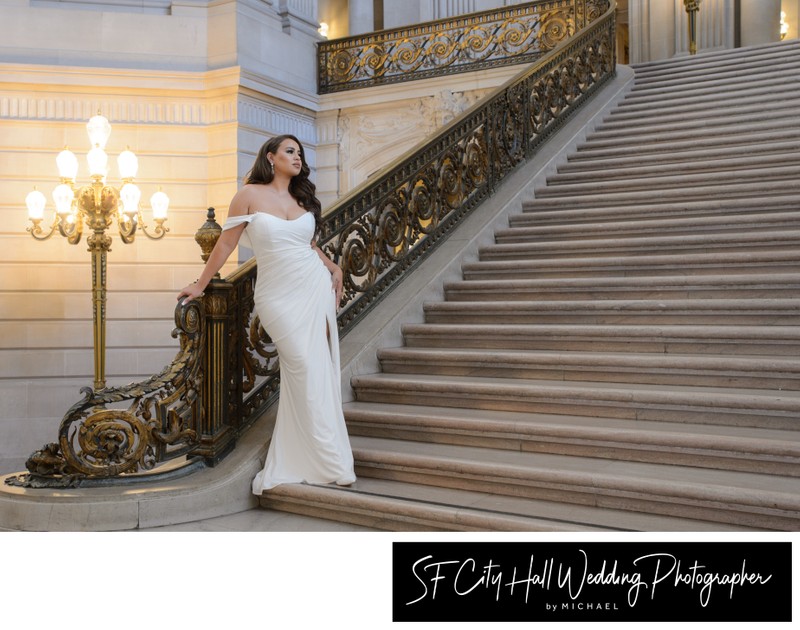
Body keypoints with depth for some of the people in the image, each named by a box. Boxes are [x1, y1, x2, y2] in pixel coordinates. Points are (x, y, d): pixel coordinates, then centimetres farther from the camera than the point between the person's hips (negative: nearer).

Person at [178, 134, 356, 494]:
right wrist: (200, 285, 4)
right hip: (278, 296, -5)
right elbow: (226, 243, 2)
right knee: (306, 370, -10)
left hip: (315, 288, 5)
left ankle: (293, 463, 13)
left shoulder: (303, 198, 13)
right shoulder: (250, 194, -1)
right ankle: (331, 463, 0)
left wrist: (333, 268, 10)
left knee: (317, 371, 1)